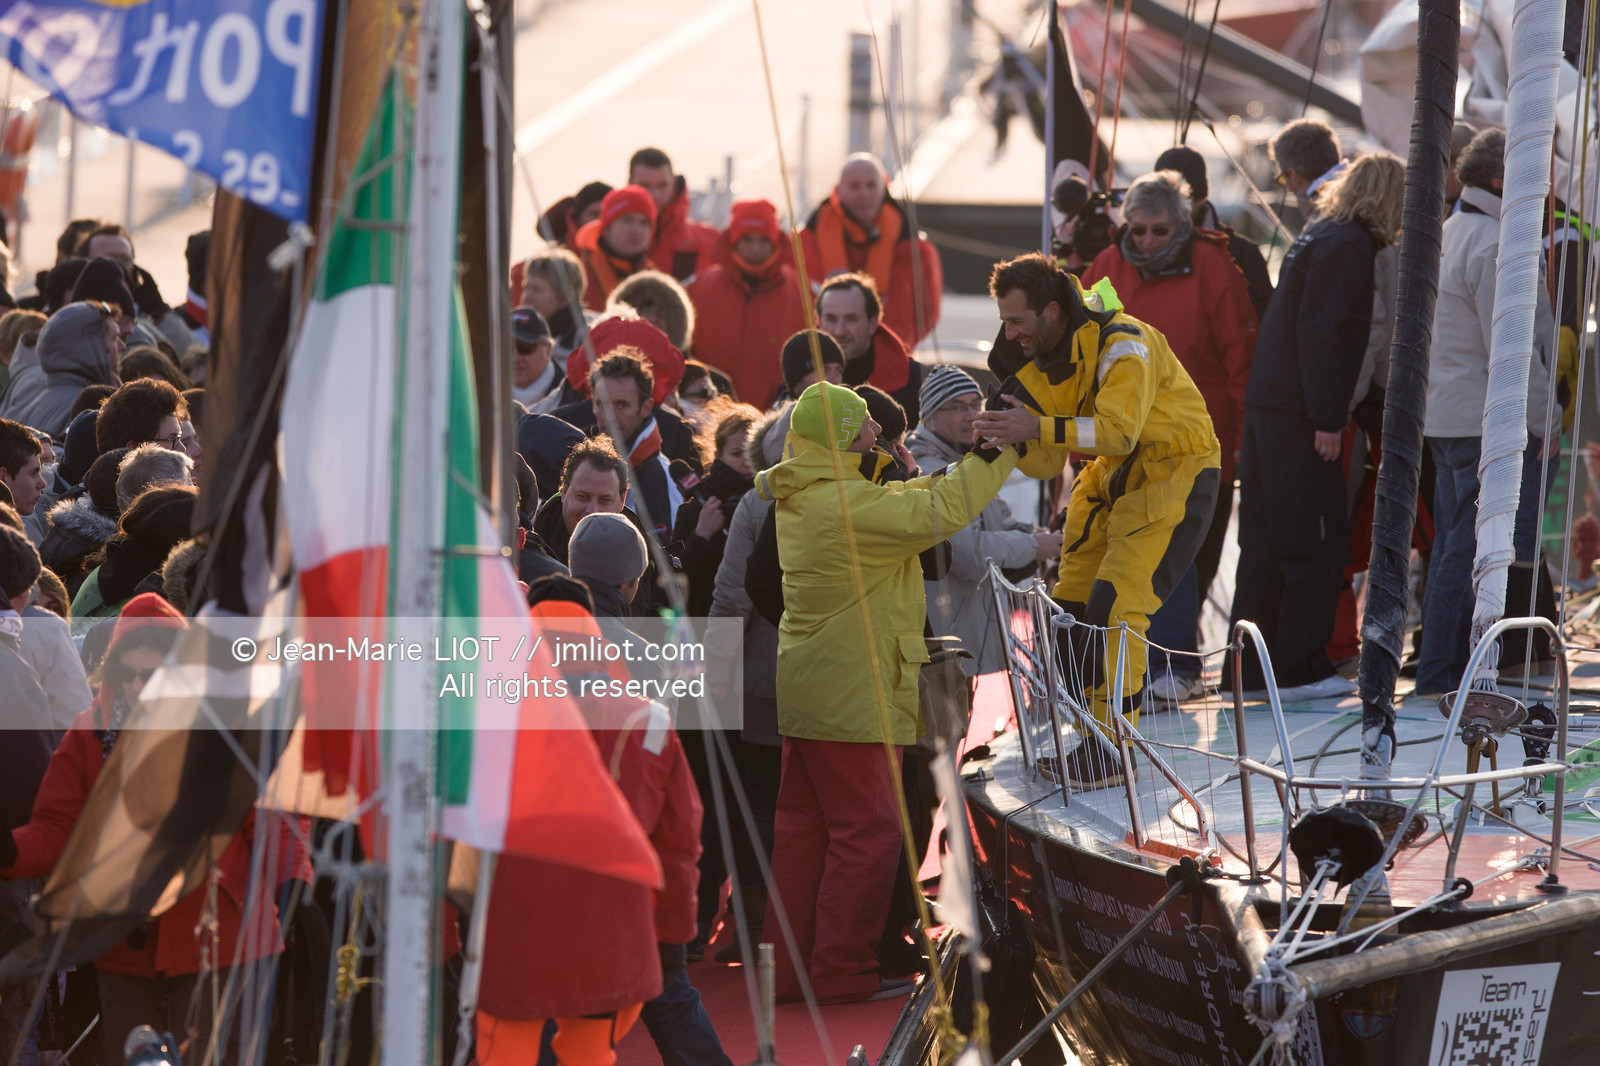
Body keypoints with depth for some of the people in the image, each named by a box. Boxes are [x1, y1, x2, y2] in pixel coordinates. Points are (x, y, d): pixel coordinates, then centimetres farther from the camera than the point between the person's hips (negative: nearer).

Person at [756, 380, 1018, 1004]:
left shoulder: (803, 500, 10)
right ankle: (842, 972, -2)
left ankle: (789, 969, 16)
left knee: (805, 827, 12)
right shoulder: (843, 505, -21)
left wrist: (971, 463, 9)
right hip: (849, 698, -10)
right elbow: (937, 513, -23)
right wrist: (999, 454, -14)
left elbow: (900, 501, 19)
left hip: (807, 691, 10)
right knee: (867, 831, -3)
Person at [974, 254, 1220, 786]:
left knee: (1116, 604, -18)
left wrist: (1037, 427, -46)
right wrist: (1014, 437, -21)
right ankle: (1075, 741, 14)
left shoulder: (1123, 344, -25)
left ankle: (1112, 751, -14)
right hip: (1111, 477, 9)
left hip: (1175, 469, -9)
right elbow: (1047, 464, -1)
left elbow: (1119, 431, -39)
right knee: (1071, 604, 5)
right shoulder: (1038, 362, 0)